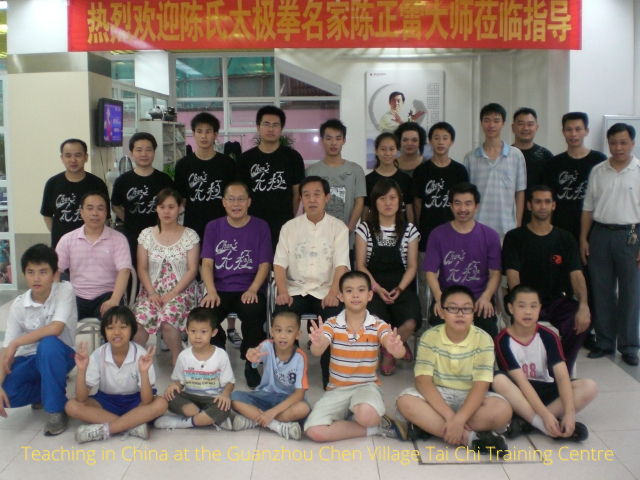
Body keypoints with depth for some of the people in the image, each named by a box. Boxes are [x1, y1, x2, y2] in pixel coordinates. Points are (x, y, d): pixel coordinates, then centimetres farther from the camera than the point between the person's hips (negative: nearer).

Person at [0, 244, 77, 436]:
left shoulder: (65, 290, -18)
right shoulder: (19, 305, -10)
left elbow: (56, 328, -31)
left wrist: (16, 343, -24)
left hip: (60, 355, -3)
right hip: (30, 359, 3)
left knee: (48, 343, -38)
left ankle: (56, 409, -20)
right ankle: (48, 390, 9)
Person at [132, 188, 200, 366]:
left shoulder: (190, 236, 3)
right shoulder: (146, 235, 10)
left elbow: (192, 270, -3)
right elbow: (142, 268, 6)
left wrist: (173, 293, -14)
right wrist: (151, 292, -10)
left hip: (180, 290, -2)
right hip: (152, 290, 2)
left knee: (168, 319, -33)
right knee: (140, 319, -30)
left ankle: (178, 359, -10)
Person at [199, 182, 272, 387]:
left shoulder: (260, 227, 6)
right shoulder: (213, 227, 10)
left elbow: (265, 264, 1)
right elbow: (207, 263, 2)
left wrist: (252, 290, -16)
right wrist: (211, 292, -15)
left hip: (249, 290, -1)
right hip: (220, 289, 2)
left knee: (253, 312, -34)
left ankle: (251, 364, -8)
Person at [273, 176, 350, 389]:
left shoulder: (338, 227, 4)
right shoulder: (290, 227, 9)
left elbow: (341, 264, -6)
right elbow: (280, 263, 2)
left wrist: (332, 293, -23)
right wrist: (283, 292, -15)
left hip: (326, 291, -1)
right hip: (296, 289, 1)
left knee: (335, 318, -30)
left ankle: (330, 376, -13)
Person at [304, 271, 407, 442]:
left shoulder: (378, 325, -5)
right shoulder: (332, 324, -4)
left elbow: (399, 352, -21)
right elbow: (316, 352, -21)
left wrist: (396, 349, -47)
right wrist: (318, 343, -46)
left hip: (366, 386, -2)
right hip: (337, 389, 3)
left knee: (366, 416, -39)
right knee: (314, 431, -22)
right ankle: (375, 428, -7)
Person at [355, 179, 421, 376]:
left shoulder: (409, 230, 8)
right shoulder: (365, 229, 5)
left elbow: (412, 266, 5)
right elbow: (360, 266, 1)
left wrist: (399, 289, -11)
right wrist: (377, 288, -13)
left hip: (401, 287, 1)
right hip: (373, 287, -1)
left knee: (410, 322, -30)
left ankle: (389, 350, 6)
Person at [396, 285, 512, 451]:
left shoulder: (483, 340, -10)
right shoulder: (430, 337, -9)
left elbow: (480, 386, -18)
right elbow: (423, 381, -17)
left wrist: (459, 419, -33)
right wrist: (449, 416, -29)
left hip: (470, 398, 0)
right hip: (437, 396, 0)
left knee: (502, 410, -30)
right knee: (405, 402, -30)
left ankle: (427, 426, -24)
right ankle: (470, 437, -28)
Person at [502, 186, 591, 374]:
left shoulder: (565, 239, 10)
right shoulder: (514, 238, 2)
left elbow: (576, 275, -2)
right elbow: (513, 277, -9)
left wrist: (583, 305, -22)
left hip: (557, 301, 3)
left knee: (582, 320, -28)